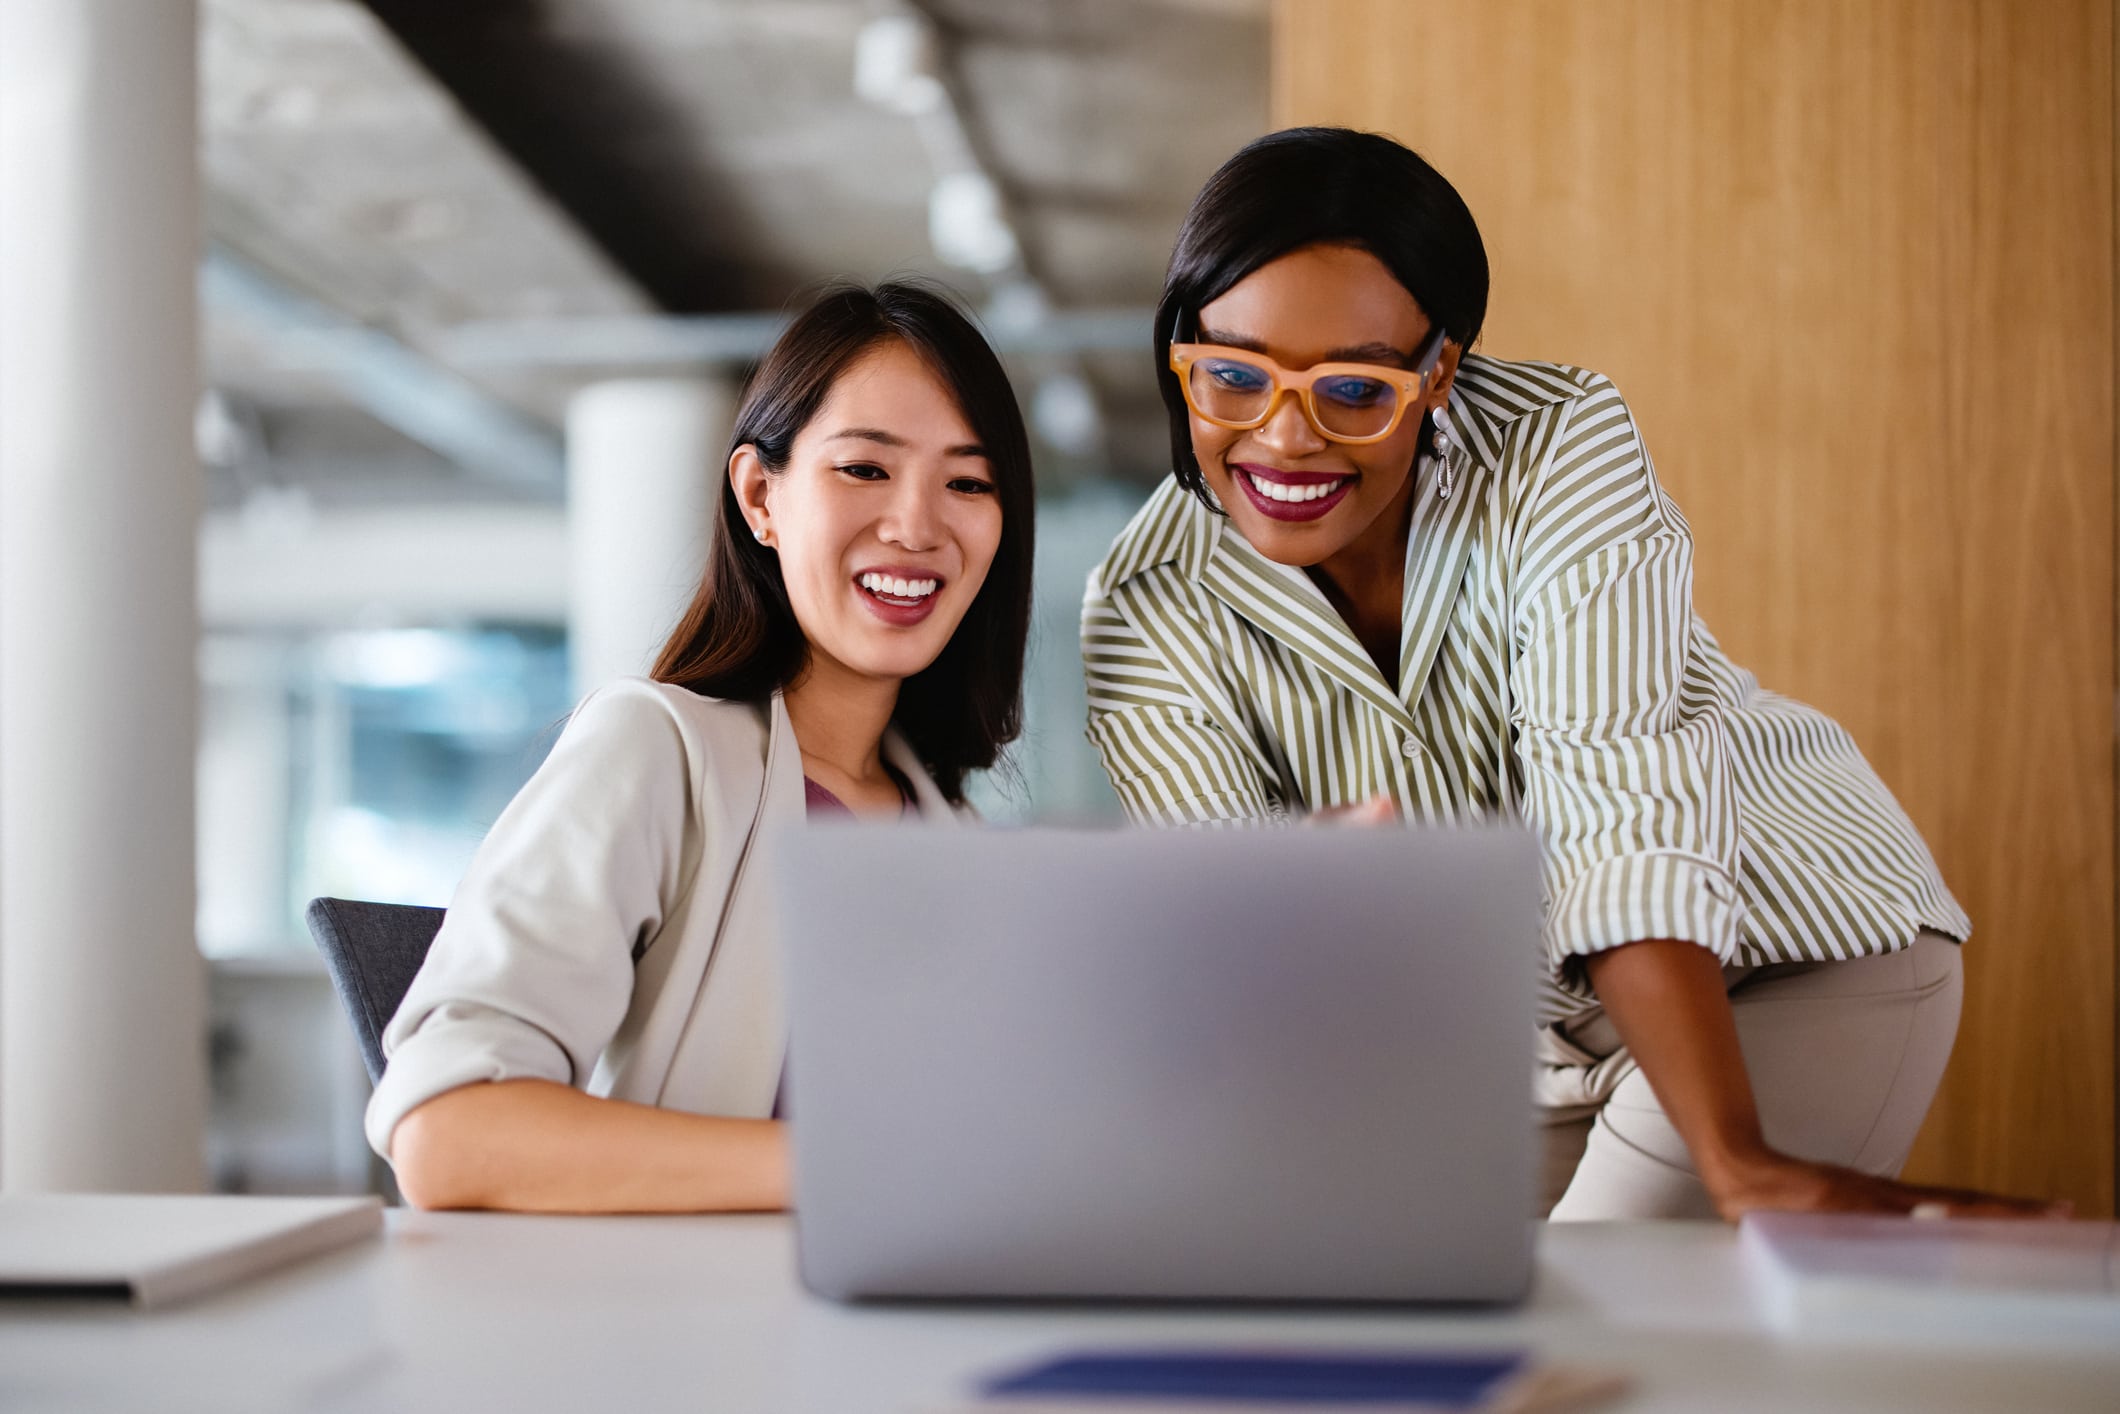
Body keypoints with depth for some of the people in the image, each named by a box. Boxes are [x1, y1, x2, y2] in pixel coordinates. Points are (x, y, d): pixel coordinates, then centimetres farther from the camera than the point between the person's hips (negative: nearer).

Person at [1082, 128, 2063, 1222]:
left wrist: (1738, 1164, -42)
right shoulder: (1149, 621, -16)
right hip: (1529, 1039, 3)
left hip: (1799, 953, -3)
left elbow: (1626, 829, -33)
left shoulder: (1560, 450, -24)